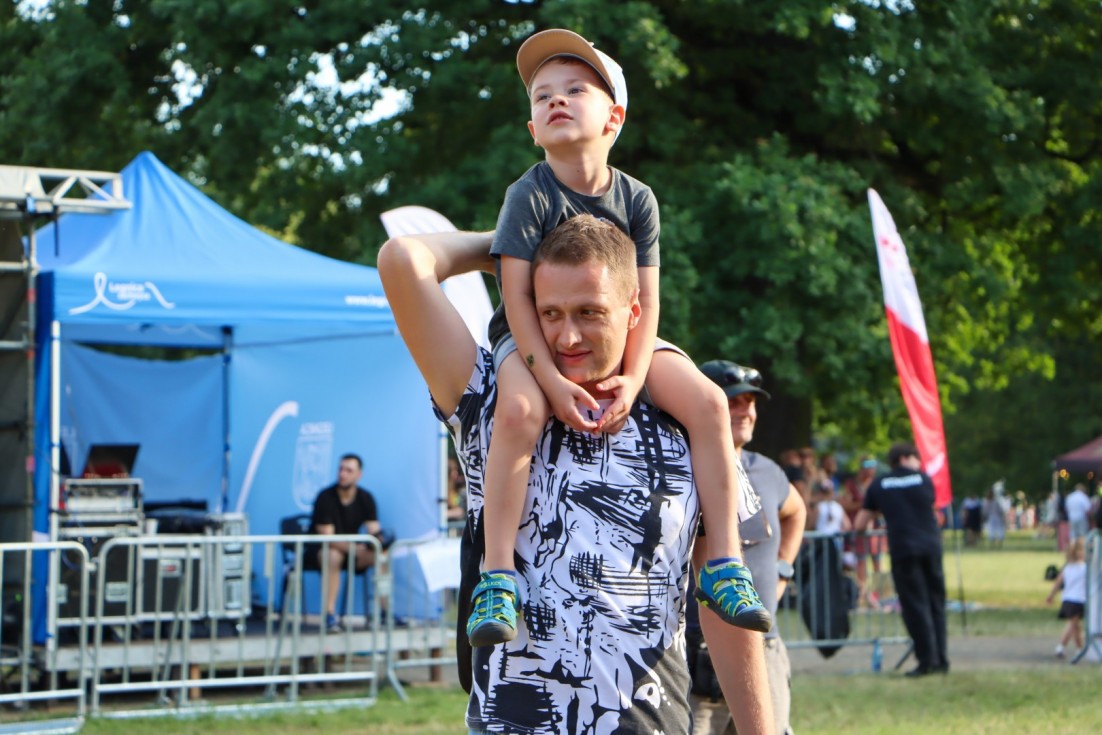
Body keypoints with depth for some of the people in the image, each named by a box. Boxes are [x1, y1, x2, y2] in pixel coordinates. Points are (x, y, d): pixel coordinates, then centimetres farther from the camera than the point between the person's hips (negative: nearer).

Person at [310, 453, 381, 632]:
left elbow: (373, 531, -8)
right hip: (320, 550, -5)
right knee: (333, 556, -38)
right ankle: (330, 615, -39)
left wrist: (376, 538, -34)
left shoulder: (365, 498, -3)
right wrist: (354, 548, -40)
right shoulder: (325, 498, -19)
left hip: (351, 548, 5)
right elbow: (326, 537, -26)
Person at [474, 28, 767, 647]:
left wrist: (633, 378, -22)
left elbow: (646, 299, -6)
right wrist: (552, 380, -29)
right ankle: (498, 575, -32)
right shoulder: (530, 196, -13)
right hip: (534, 338, -4)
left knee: (706, 400, -19)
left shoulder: (637, 199, -4)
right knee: (520, 410, -37)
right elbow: (517, 295, -18)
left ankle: (723, 563, -10)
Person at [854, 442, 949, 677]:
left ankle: (927, 660, -8)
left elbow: (860, 525, 11)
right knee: (936, 603, 10)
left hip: (902, 549, -1)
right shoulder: (923, 479, 11)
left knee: (915, 605, -2)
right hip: (931, 546, 1)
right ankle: (941, 659, 9)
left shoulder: (879, 485, 9)